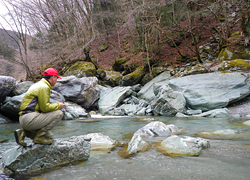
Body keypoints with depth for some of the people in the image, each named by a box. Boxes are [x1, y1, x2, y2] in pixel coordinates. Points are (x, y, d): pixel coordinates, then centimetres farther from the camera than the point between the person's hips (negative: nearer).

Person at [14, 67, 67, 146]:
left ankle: (23, 133, 10)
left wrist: (57, 107, 15)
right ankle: (39, 137, -8)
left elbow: (43, 106, 24)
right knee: (59, 113, -13)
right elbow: (45, 108, -19)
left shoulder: (39, 84, 20)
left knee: (50, 138, 14)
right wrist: (58, 105, -3)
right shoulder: (44, 87, -13)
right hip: (29, 118, -10)